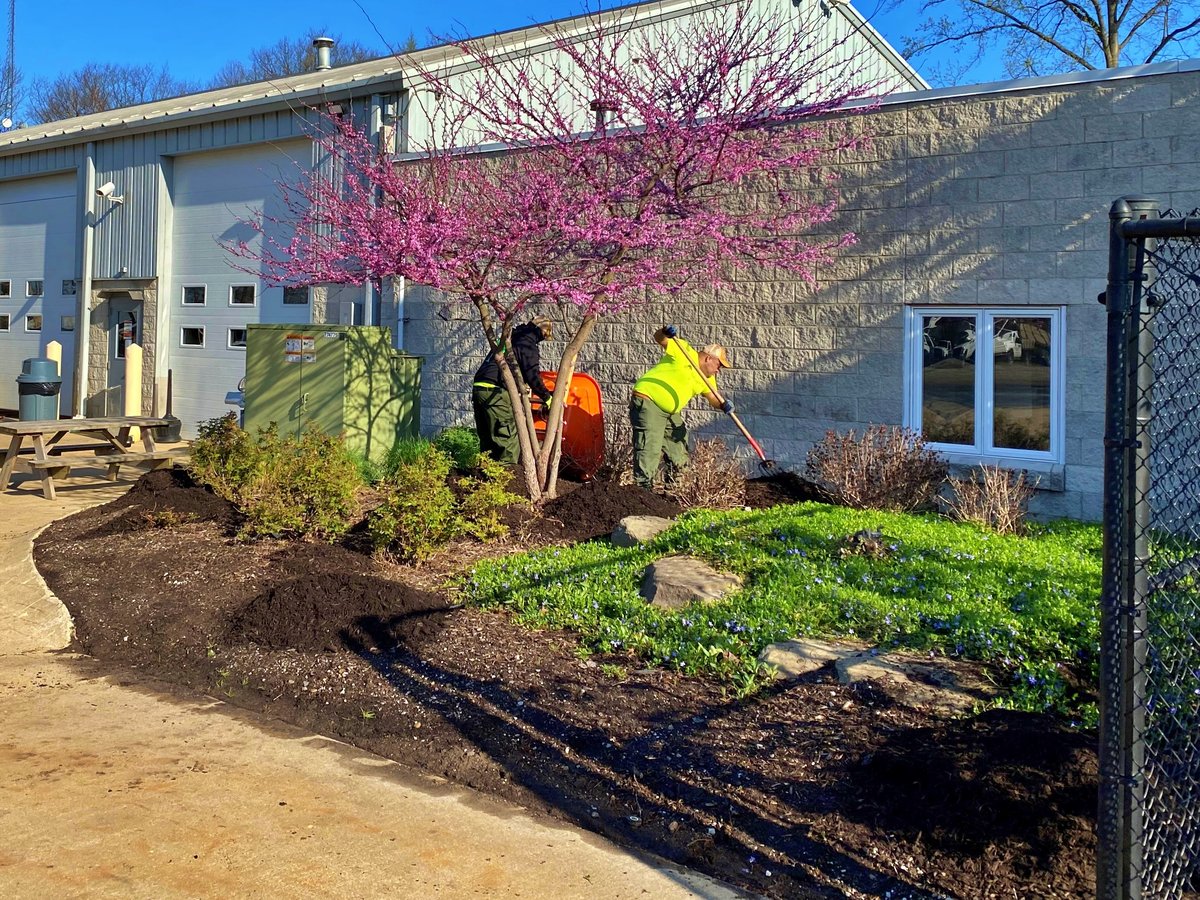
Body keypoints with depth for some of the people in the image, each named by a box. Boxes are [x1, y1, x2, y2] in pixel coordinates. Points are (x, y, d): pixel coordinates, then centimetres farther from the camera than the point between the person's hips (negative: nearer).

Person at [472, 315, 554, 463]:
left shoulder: (511, 338, 24)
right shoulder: (528, 345, -4)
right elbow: (532, 376, -9)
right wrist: (547, 398, 1)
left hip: (478, 388, 9)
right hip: (495, 392, -9)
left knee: (487, 438, 15)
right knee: (510, 436, -5)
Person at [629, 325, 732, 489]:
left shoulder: (707, 378, 10)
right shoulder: (684, 352, -11)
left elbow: (713, 399, 4)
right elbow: (659, 338, -12)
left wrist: (723, 406, -18)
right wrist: (665, 333, -36)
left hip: (671, 412, 9)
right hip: (647, 402, -9)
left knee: (679, 454, 14)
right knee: (650, 449, -17)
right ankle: (643, 487, -15)